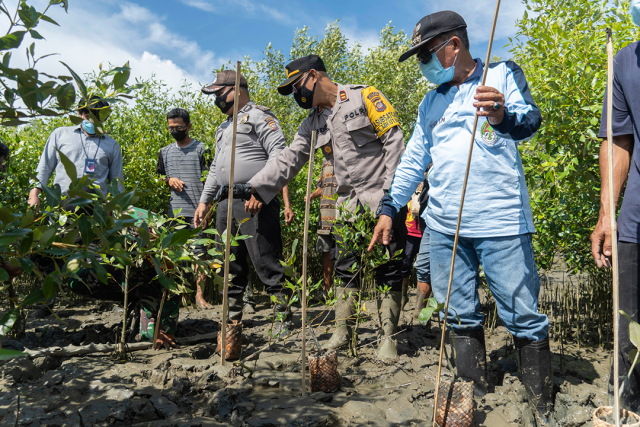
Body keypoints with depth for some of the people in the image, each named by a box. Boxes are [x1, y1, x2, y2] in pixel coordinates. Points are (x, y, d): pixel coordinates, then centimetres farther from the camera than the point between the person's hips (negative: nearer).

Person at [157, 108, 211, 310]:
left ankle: (199, 294, -2)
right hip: (174, 210, 4)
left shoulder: (201, 149, 2)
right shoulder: (165, 152, 15)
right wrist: (169, 180, 1)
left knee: (199, 251, -6)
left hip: (196, 210, -4)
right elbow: (159, 177, 23)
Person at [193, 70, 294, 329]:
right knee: (230, 267, 11)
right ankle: (232, 321, 21)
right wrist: (204, 201, 24)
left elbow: (278, 155, -14)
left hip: (255, 202, -9)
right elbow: (215, 168, 31)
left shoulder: (259, 116, 0)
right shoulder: (224, 127, 27)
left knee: (267, 263, -8)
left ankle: (284, 316, 1)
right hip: (226, 204, 9)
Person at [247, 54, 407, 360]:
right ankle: (342, 333, 21)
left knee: (388, 271, 1)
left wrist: (392, 192, -14)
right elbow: (288, 160, 10)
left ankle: (388, 337, 12)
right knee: (345, 269, 9)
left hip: (382, 200, -6)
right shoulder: (314, 123, 14)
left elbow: (394, 142, -8)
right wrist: (254, 188, -2)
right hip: (348, 206, 6)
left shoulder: (365, 97, -4)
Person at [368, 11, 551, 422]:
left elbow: (531, 119, -12)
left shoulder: (503, 75, 5)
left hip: (501, 220, -5)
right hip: (444, 225, 5)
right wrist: (390, 208, 15)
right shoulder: (431, 102, 19)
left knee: (524, 317, -2)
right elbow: (414, 160, 21)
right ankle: (476, 397, 21)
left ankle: (544, 411, 12)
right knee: (461, 315, 9)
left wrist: (506, 117, -35)